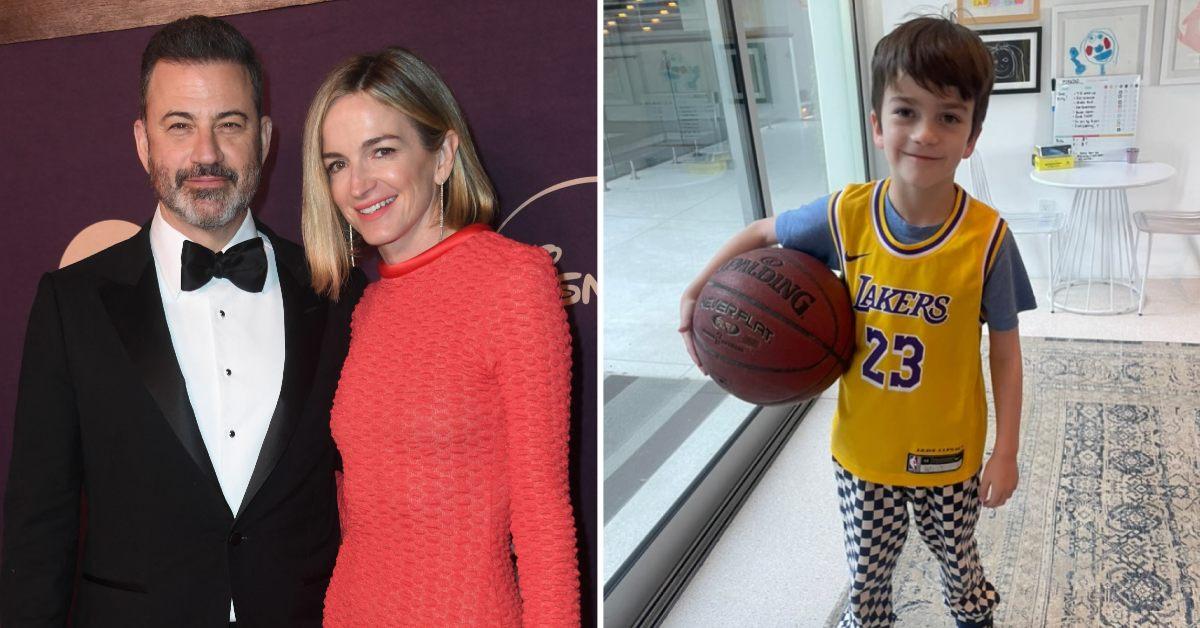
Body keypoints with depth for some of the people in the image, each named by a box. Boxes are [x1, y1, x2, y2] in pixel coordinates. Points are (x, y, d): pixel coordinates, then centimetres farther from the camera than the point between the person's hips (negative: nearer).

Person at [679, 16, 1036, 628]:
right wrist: (698, 289, -6)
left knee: (957, 559, 25)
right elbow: (762, 233, 2)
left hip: (949, 457, -1)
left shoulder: (987, 239, -20)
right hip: (861, 448, 1)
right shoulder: (845, 215, -17)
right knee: (867, 571, 19)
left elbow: (1005, 351, -10)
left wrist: (1005, 453, -8)